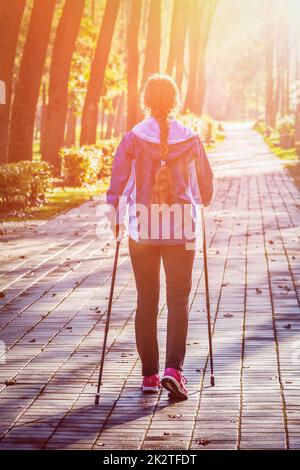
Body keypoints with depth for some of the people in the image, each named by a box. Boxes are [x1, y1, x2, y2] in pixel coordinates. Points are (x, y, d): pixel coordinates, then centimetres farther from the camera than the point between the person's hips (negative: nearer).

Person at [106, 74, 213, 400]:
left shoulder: (133, 138, -4)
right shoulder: (191, 138, -1)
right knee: (178, 299, 5)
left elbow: (118, 181, -6)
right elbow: (205, 184, 7)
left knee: (146, 301, 10)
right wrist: (201, 202, 27)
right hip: (181, 229, 0)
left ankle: (149, 374, 14)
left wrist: (115, 217, 7)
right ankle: (173, 369, -11)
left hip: (142, 228, 0)